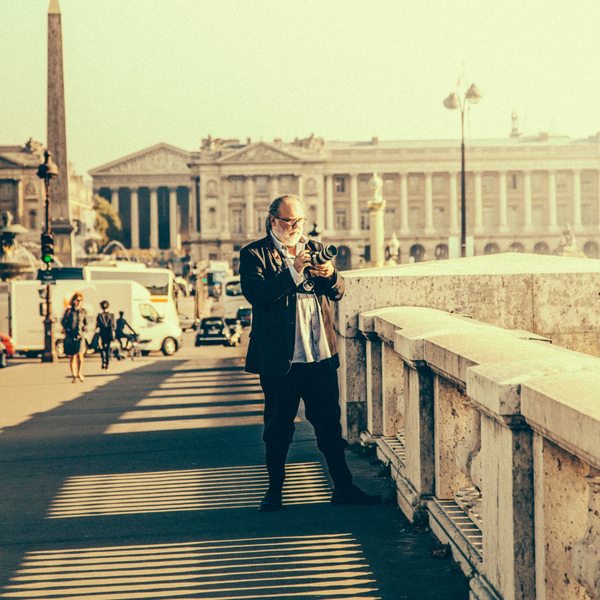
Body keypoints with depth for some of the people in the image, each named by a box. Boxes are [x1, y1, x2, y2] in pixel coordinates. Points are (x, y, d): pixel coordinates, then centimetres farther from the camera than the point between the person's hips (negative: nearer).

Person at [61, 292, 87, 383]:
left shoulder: (82, 311, 8)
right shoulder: (69, 311, 0)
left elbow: (85, 322, 19)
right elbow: (63, 322, 3)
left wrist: (84, 328, 0)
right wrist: (68, 330, -9)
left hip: (80, 336, 1)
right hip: (70, 337, -1)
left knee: (80, 355, -13)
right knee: (72, 357, 4)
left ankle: (80, 373, 0)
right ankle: (74, 375, 11)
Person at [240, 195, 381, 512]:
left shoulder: (315, 249, 14)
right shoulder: (254, 254, -1)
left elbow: (338, 292, 8)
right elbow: (255, 293, -16)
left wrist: (330, 275, -15)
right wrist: (294, 271, -22)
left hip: (321, 355, 4)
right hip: (279, 358, -4)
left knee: (330, 422, 7)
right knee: (277, 428, 6)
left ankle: (343, 486, 15)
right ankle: (274, 490, 17)